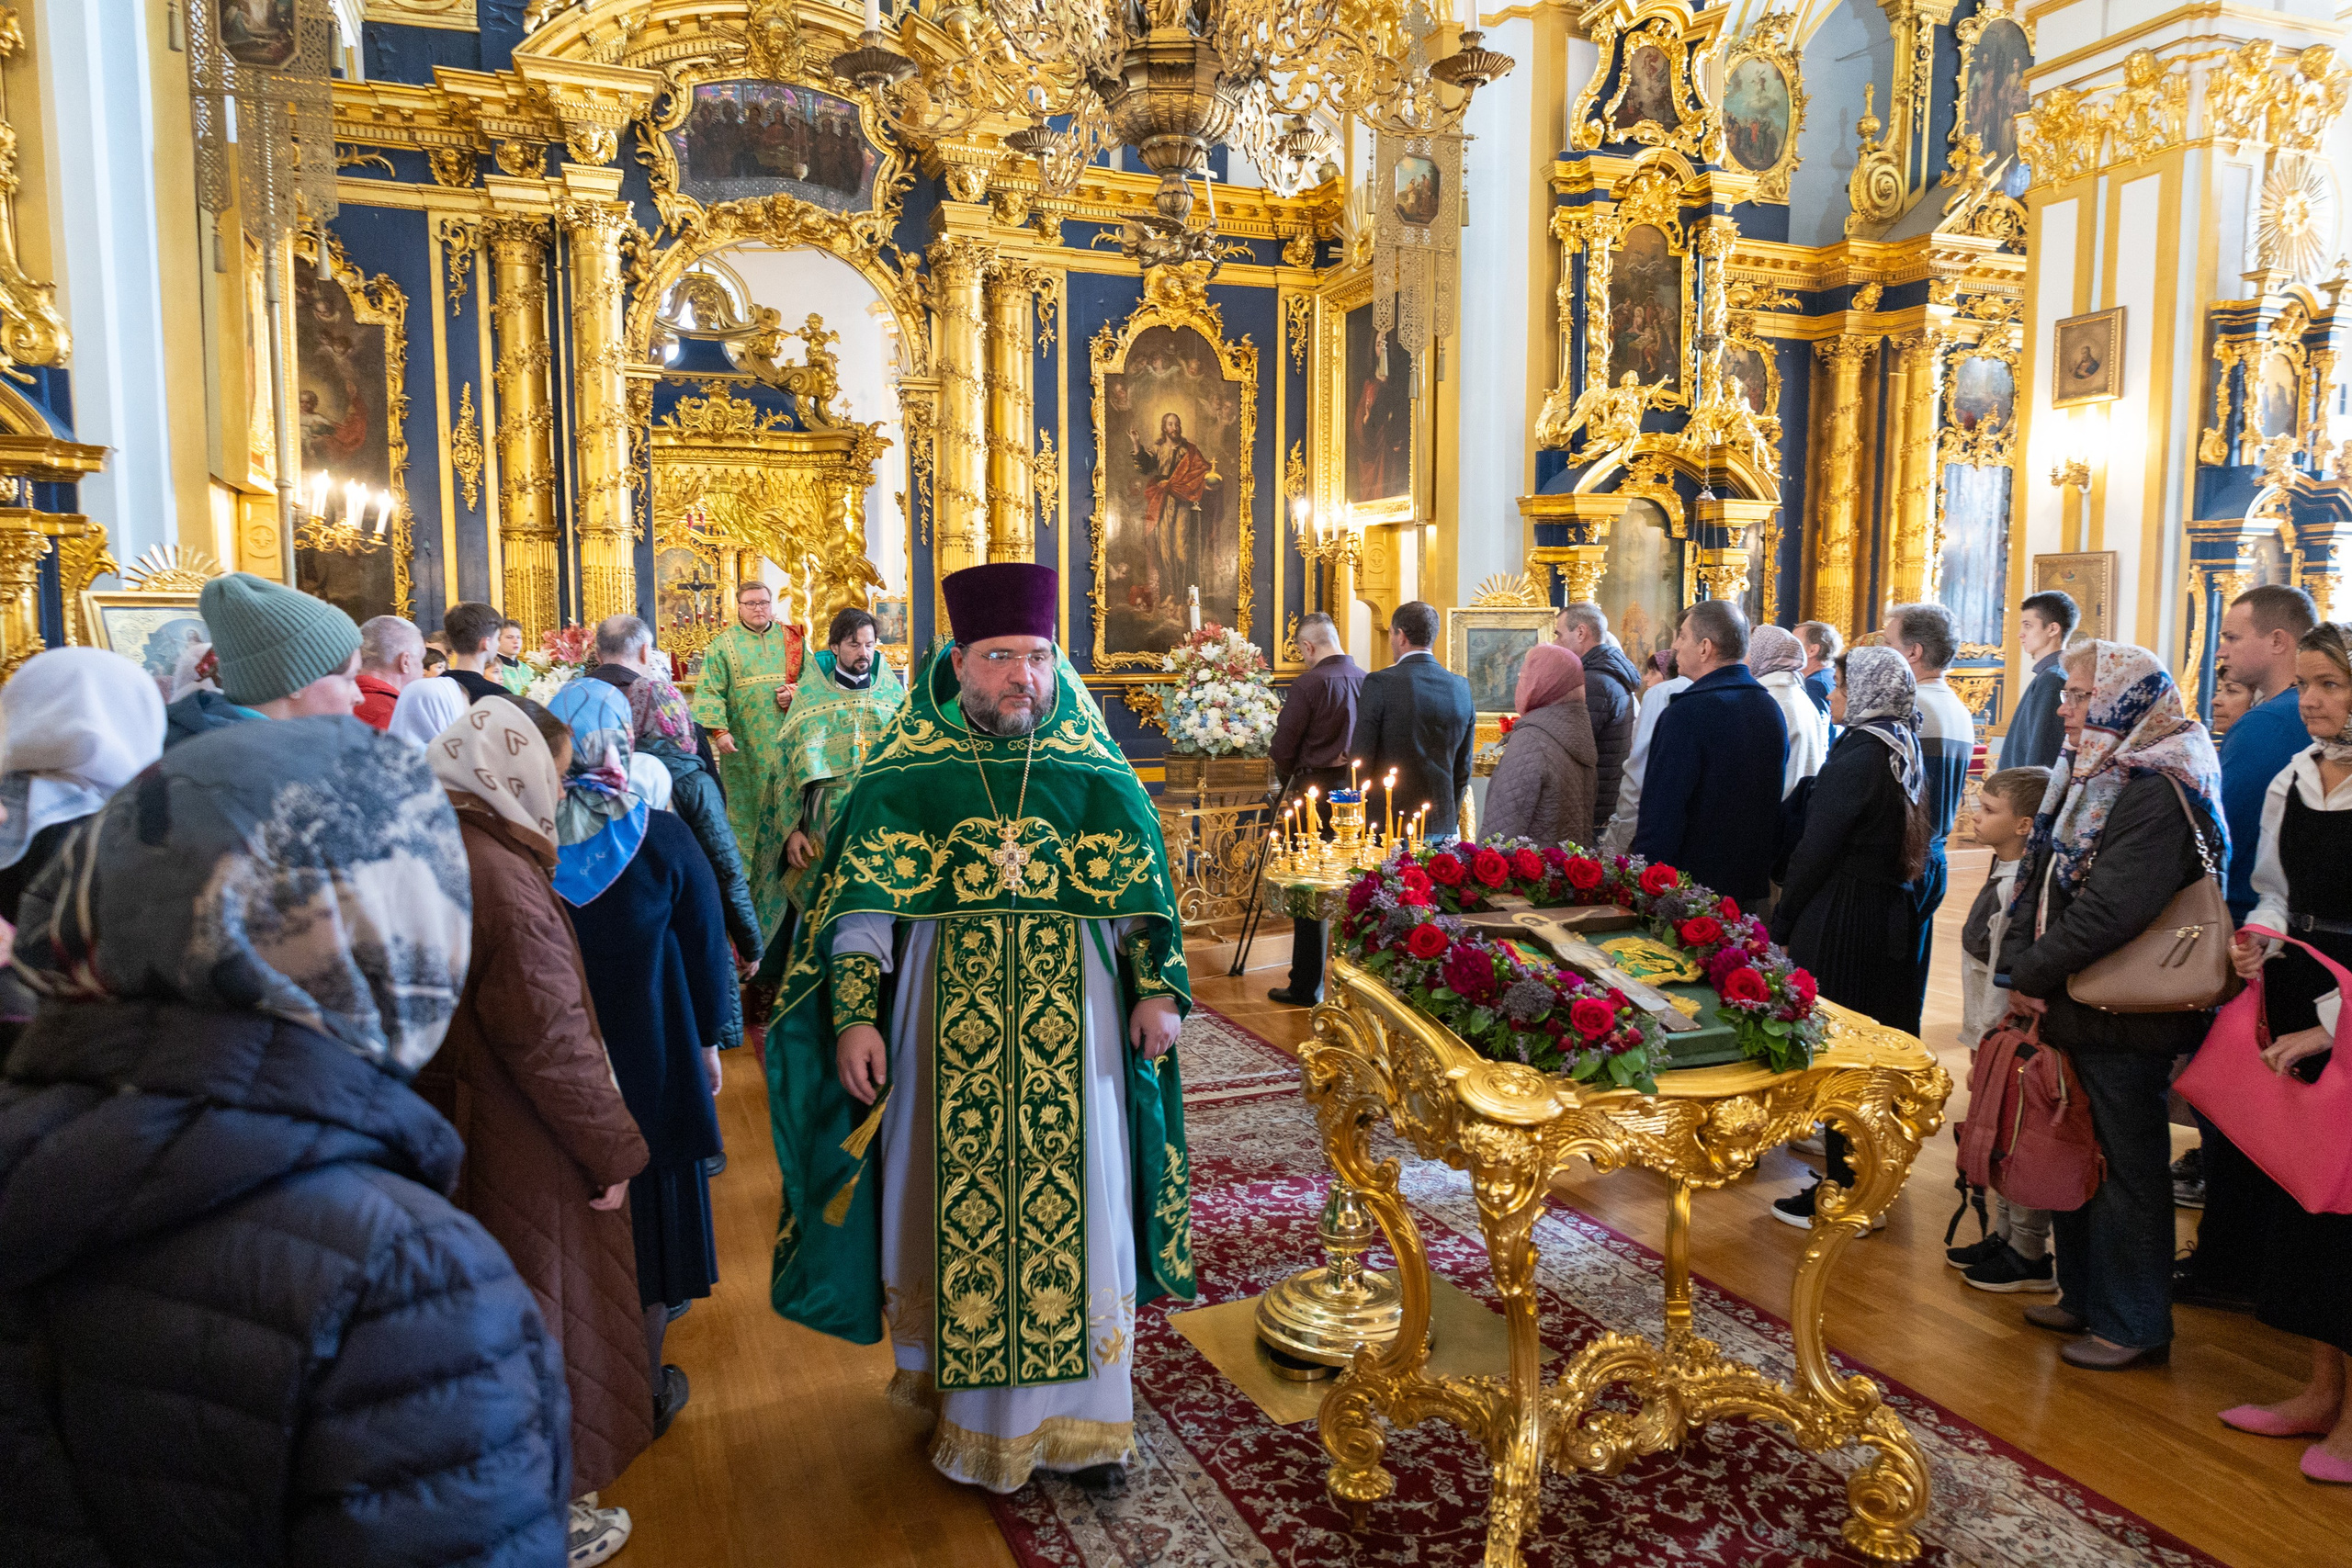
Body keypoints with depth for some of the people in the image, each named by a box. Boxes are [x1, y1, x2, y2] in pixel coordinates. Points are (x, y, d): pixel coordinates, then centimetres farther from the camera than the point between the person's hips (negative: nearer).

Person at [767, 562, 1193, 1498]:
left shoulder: (1098, 777, 2)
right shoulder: (904, 780, -2)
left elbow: (1145, 896, 8)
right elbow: (862, 904, -1)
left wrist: (1158, 990, -2)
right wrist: (855, 1015, -9)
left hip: (1072, 1035, 1)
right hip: (947, 1031, -1)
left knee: (1073, 1211, 7)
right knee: (958, 1209, 8)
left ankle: (1079, 1418, 23)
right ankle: (964, 1404, 28)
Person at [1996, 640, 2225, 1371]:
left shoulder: (2158, 790, -18)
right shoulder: (2088, 776, 11)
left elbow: (2113, 908, -26)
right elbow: (2038, 878, 8)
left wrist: (2032, 974, -17)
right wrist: (2020, 966, -5)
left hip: (2124, 1019, -9)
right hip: (2071, 1008, 9)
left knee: (2127, 1167, 4)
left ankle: (2135, 1326, 19)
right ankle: (2085, 1296, 34)